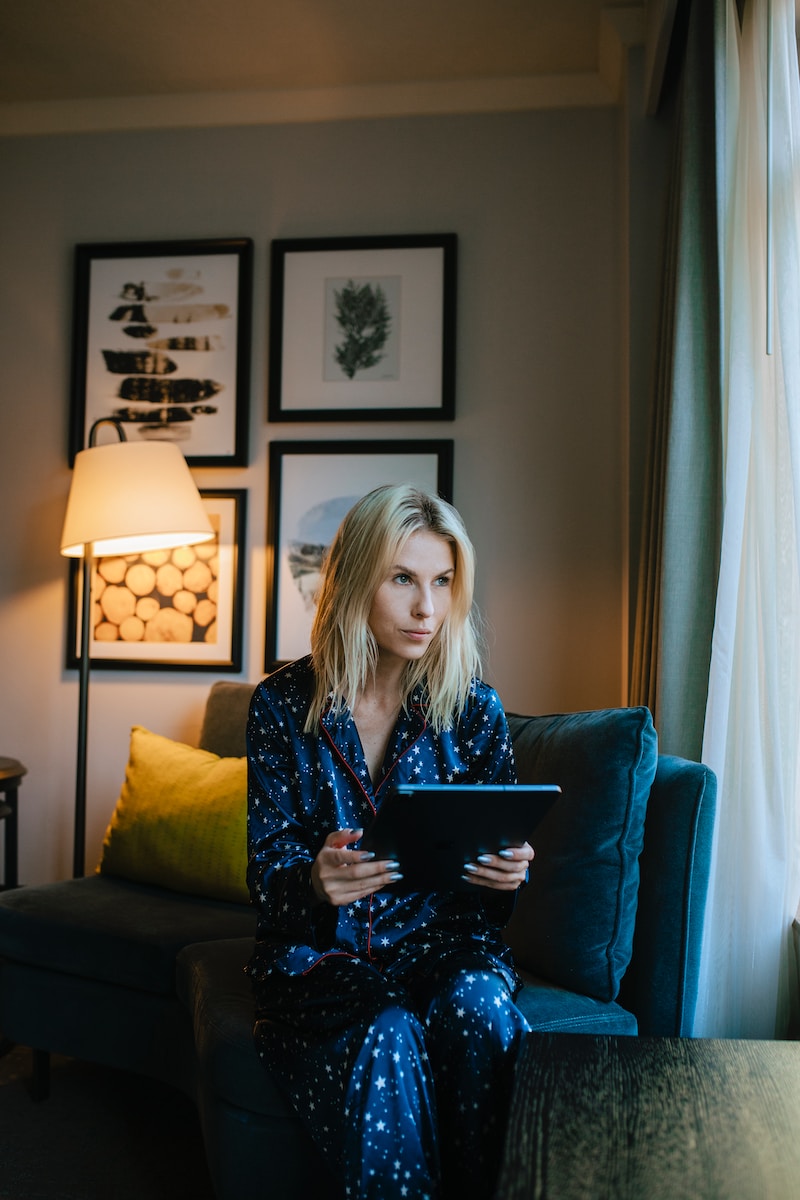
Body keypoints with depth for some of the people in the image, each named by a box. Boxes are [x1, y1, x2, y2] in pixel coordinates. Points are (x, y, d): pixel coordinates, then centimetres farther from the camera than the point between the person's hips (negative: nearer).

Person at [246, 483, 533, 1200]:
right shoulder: (284, 704, -3)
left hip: (441, 941, 2)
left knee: (474, 1007, -31)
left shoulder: (473, 708, 1)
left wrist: (510, 872, -18)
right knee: (386, 1036, -32)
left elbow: (500, 857, 7)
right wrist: (314, 879, -27)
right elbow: (266, 867, -4)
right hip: (318, 950, -1)